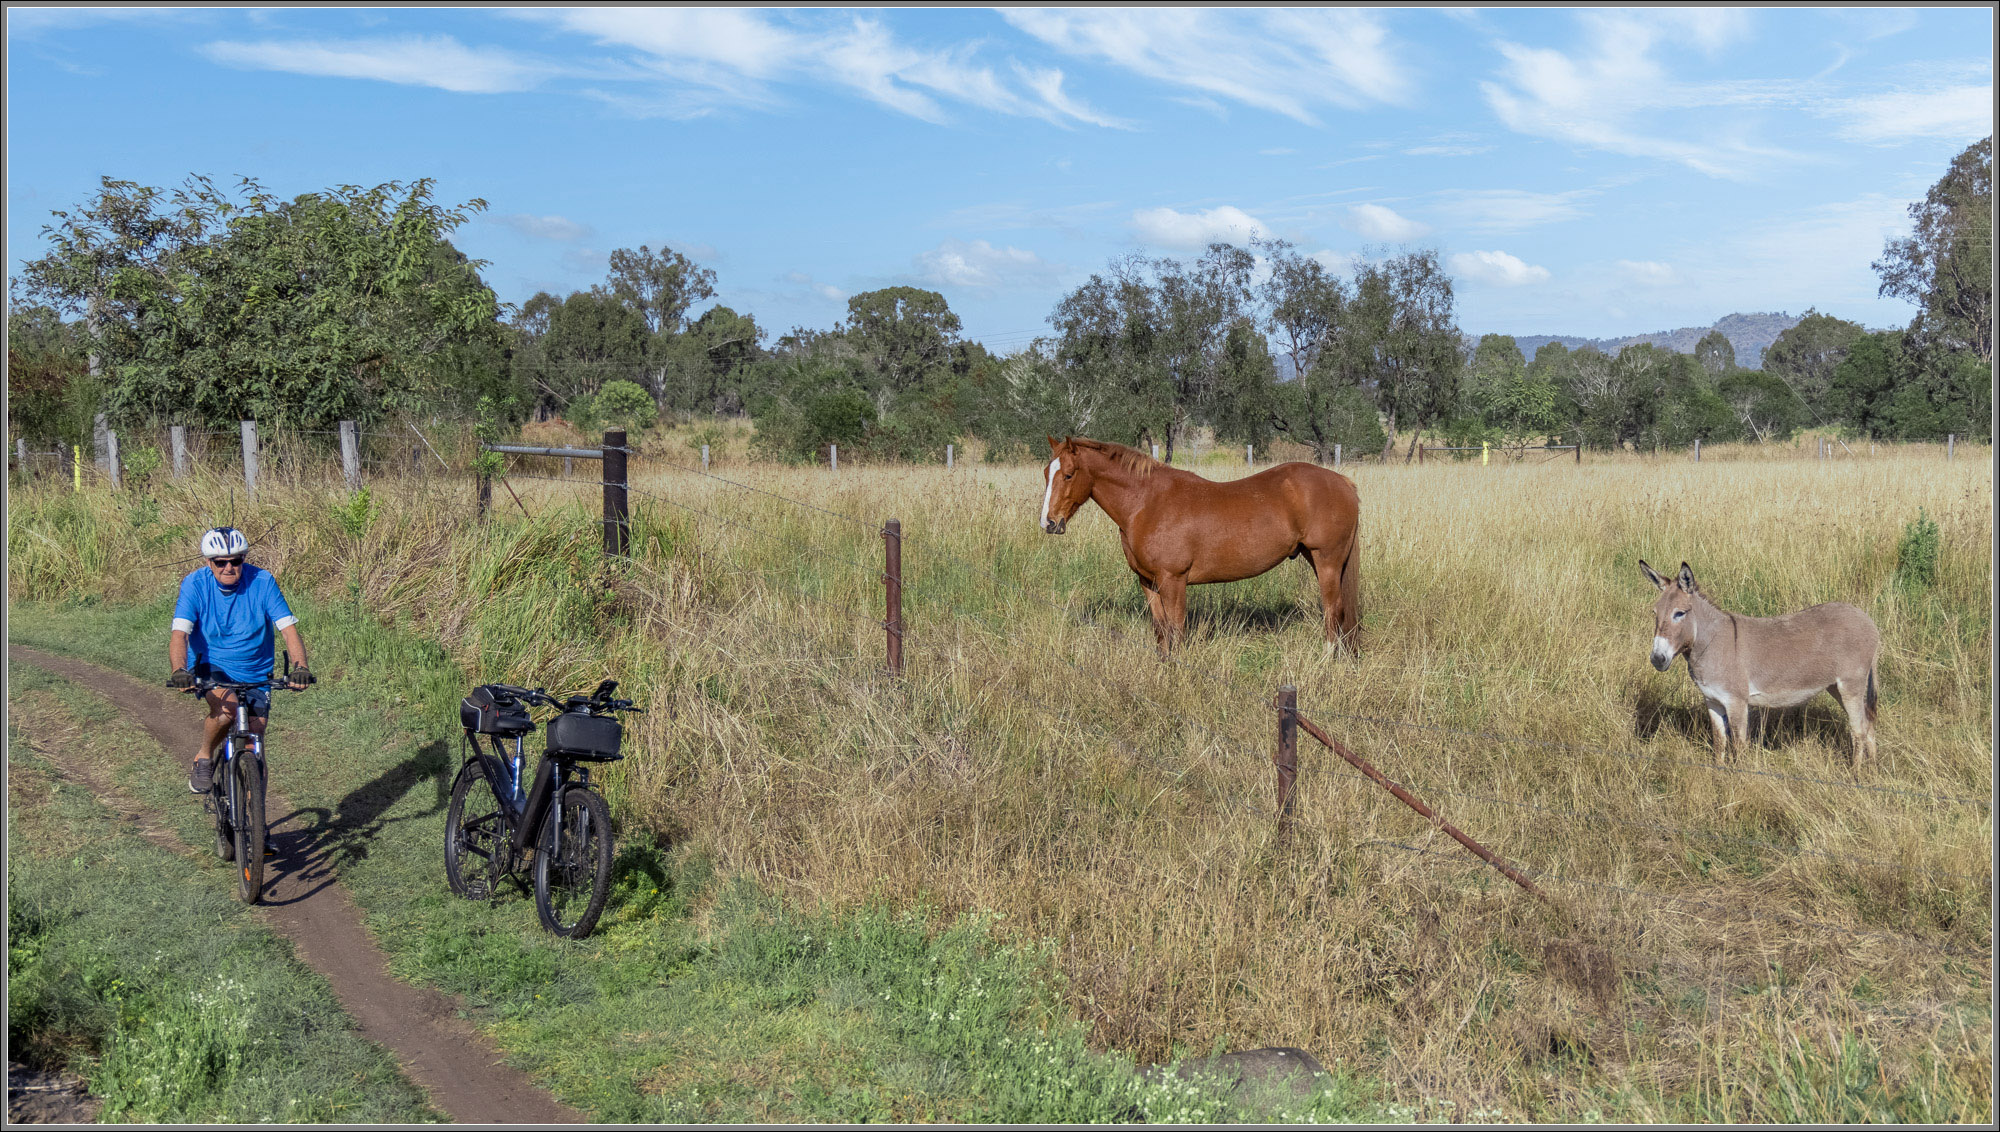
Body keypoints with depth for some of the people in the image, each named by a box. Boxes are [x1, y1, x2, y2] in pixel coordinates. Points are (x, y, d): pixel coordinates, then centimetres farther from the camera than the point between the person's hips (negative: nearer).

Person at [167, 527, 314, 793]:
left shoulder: (262, 582, -14)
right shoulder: (195, 585, -14)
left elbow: (289, 629, -18)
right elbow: (179, 634, -23)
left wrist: (300, 667, -35)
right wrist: (179, 671, -42)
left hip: (255, 672, 2)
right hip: (211, 665, -1)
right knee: (226, 710, -32)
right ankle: (203, 758, -2)